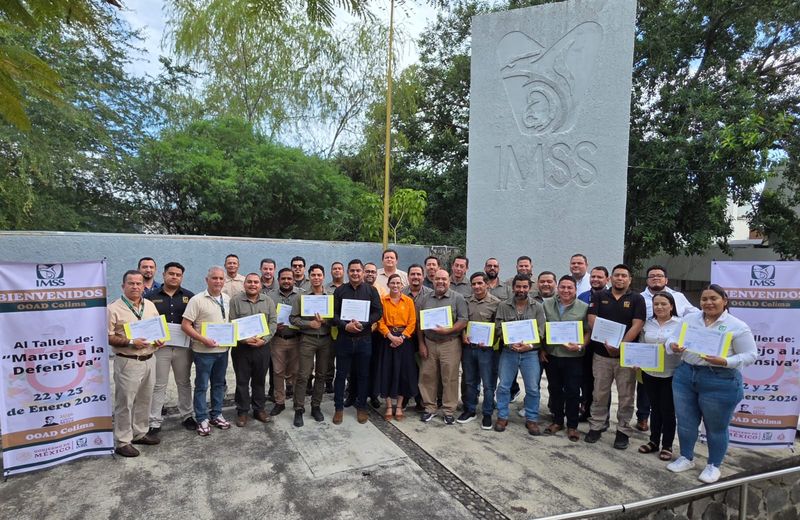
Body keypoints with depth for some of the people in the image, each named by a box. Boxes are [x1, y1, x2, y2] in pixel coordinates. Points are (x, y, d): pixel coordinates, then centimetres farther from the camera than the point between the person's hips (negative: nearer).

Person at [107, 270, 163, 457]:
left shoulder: (150, 305, 8)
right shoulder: (114, 308, -10)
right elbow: (108, 337, -12)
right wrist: (131, 342, -22)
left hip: (149, 360, 6)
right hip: (128, 362, -6)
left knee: (144, 400, 16)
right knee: (125, 402, 2)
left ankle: (140, 433, 31)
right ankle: (122, 442, 15)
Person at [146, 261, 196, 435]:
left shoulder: (189, 296, 4)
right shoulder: (151, 296, 1)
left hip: (183, 346, 2)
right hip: (159, 347, -1)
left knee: (184, 383, 14)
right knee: (159, 385, 6)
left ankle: (187, 415, 27)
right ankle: (154, 421, 15)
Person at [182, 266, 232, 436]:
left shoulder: (227, 299, 6)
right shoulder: (197, 300, -12)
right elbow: (185, 325, -14)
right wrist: (203, 339, -21)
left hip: (223, 349, 6)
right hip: (204, 351, -5)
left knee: (219, 384, 16)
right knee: (201, 386, 6)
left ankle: (216, 415, 30)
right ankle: (202, 419, 18)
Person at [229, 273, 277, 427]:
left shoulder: (268, 301, 5)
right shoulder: (235, 301, -2)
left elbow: (273, 323, 2)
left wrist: (264, 339, -10)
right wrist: (244, 339, -16)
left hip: (262, 347, 2)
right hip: (241, 347, -2)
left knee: (260, 380, 12)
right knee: (242, 381, 7)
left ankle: (259, 409, 25)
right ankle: (242, 411, 20)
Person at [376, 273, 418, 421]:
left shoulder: (409, 301, 3)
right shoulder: (382, 300, 2)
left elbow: (412, 322, -2)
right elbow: (380, 322, -3)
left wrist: (402, 337, -13)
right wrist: (391, 337, -15)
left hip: (404, 340, 0)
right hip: (388, 339, 0)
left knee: (403, 372, 3)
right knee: (387, 372, 2)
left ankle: (399, 406, 16)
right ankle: (389, 406, 14)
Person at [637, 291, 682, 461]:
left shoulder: (680, 323, -5)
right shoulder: (647, 323, 7)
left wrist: (669, 346, -26)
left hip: (670, 374, -3)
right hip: (649, 373, 4)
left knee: (668, 410, 5)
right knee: (655, 408, 14)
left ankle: (667, 446, 19)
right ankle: (654, 441, 26)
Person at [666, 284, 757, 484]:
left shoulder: (737, 326, -8)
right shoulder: (689, 319, 5)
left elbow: (750, 355, -8)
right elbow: (674, 337, 10)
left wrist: (725, 362, -24)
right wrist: (673, 345, -14)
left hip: (720, 382, -4)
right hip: (685, 375, 4)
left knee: (716, 427, 11)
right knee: (685, 422, 14)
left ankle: (713, 465, 29)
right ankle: (686, 458, 33)